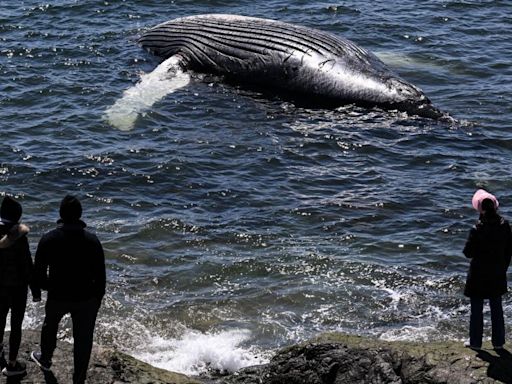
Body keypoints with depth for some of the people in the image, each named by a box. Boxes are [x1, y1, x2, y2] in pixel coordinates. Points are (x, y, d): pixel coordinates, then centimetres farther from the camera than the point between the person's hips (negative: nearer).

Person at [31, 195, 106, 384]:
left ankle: (45, 360, 52)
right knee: (83, 340, 11)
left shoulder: (48, 239, -13)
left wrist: (45, 287, 16)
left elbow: (38, 272, -4)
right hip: (86, 299, -1)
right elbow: (100, 275, -6)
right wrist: (98, 298, 7)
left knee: (50, 327, 30)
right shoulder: (92, 240, -12)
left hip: (57, 297, 1)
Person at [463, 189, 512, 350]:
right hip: (498, 275, 4)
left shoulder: (477, 230, -22)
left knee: (476, 309, 10)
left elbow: (468, 252, -15)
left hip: (478, 276, -4)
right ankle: (498, 341, 22)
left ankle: (475, 341, 17)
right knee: (497, 308, 16)